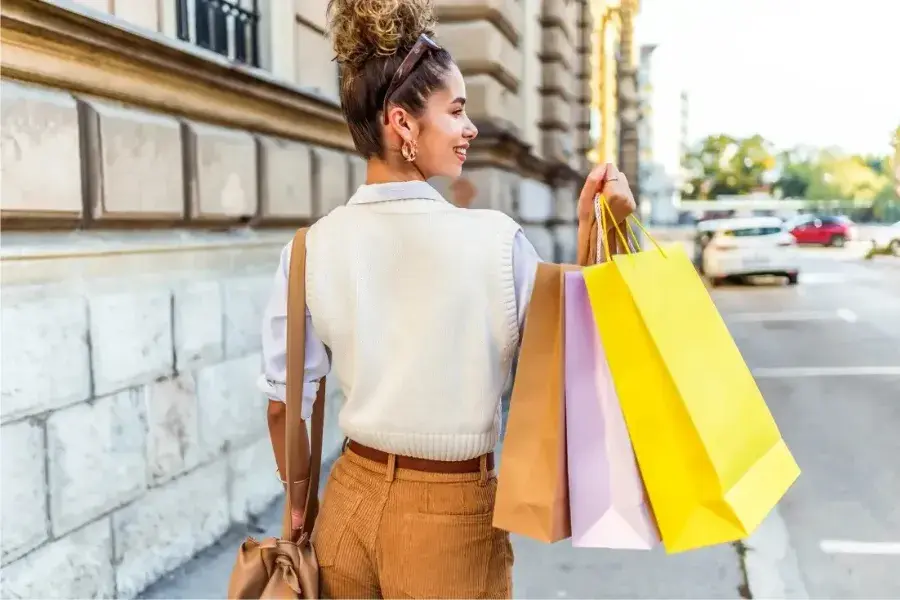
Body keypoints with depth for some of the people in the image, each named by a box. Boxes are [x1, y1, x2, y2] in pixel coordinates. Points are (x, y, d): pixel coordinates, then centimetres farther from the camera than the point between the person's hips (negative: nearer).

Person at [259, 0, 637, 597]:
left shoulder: (312, 249, -7)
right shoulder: (496, 240, -17)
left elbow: (285, 407, 0)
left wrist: (301, 507, 15)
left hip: (349, 505, 3)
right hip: (451, 520, -3)